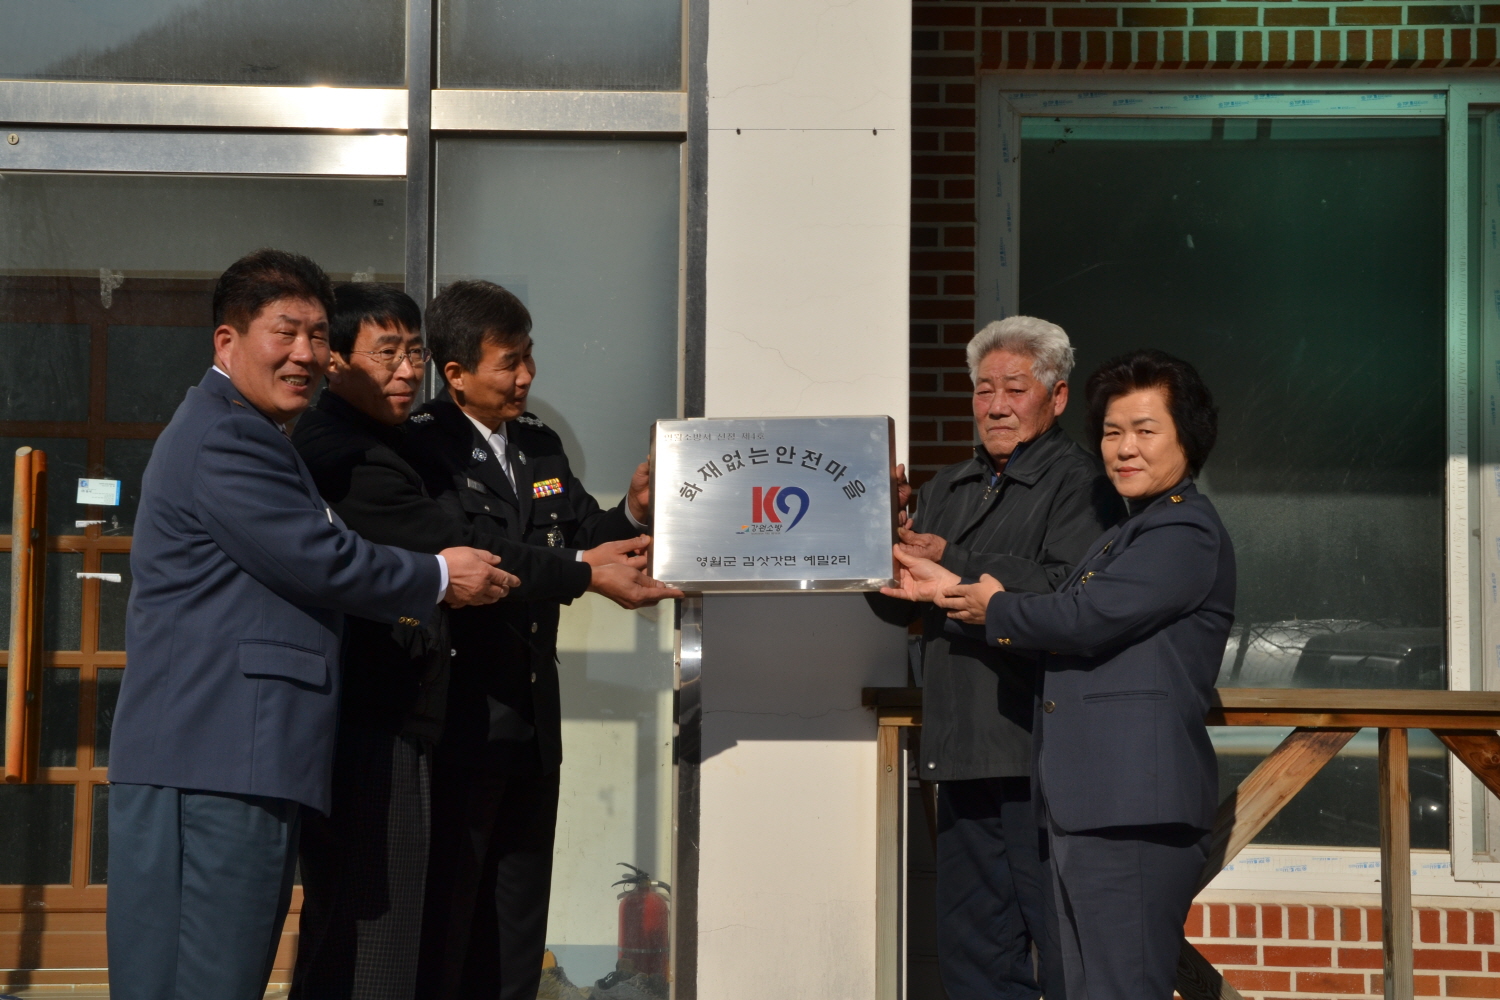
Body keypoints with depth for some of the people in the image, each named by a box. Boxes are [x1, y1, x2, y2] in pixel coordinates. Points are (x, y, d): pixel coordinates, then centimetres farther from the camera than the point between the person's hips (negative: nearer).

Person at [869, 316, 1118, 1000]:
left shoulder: (1077, 483, -3)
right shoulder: (946, 492, 21)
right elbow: (900, 607, 15)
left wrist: (953, 564, -17)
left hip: (1040, 761, -8)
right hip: (963, 759, 8)